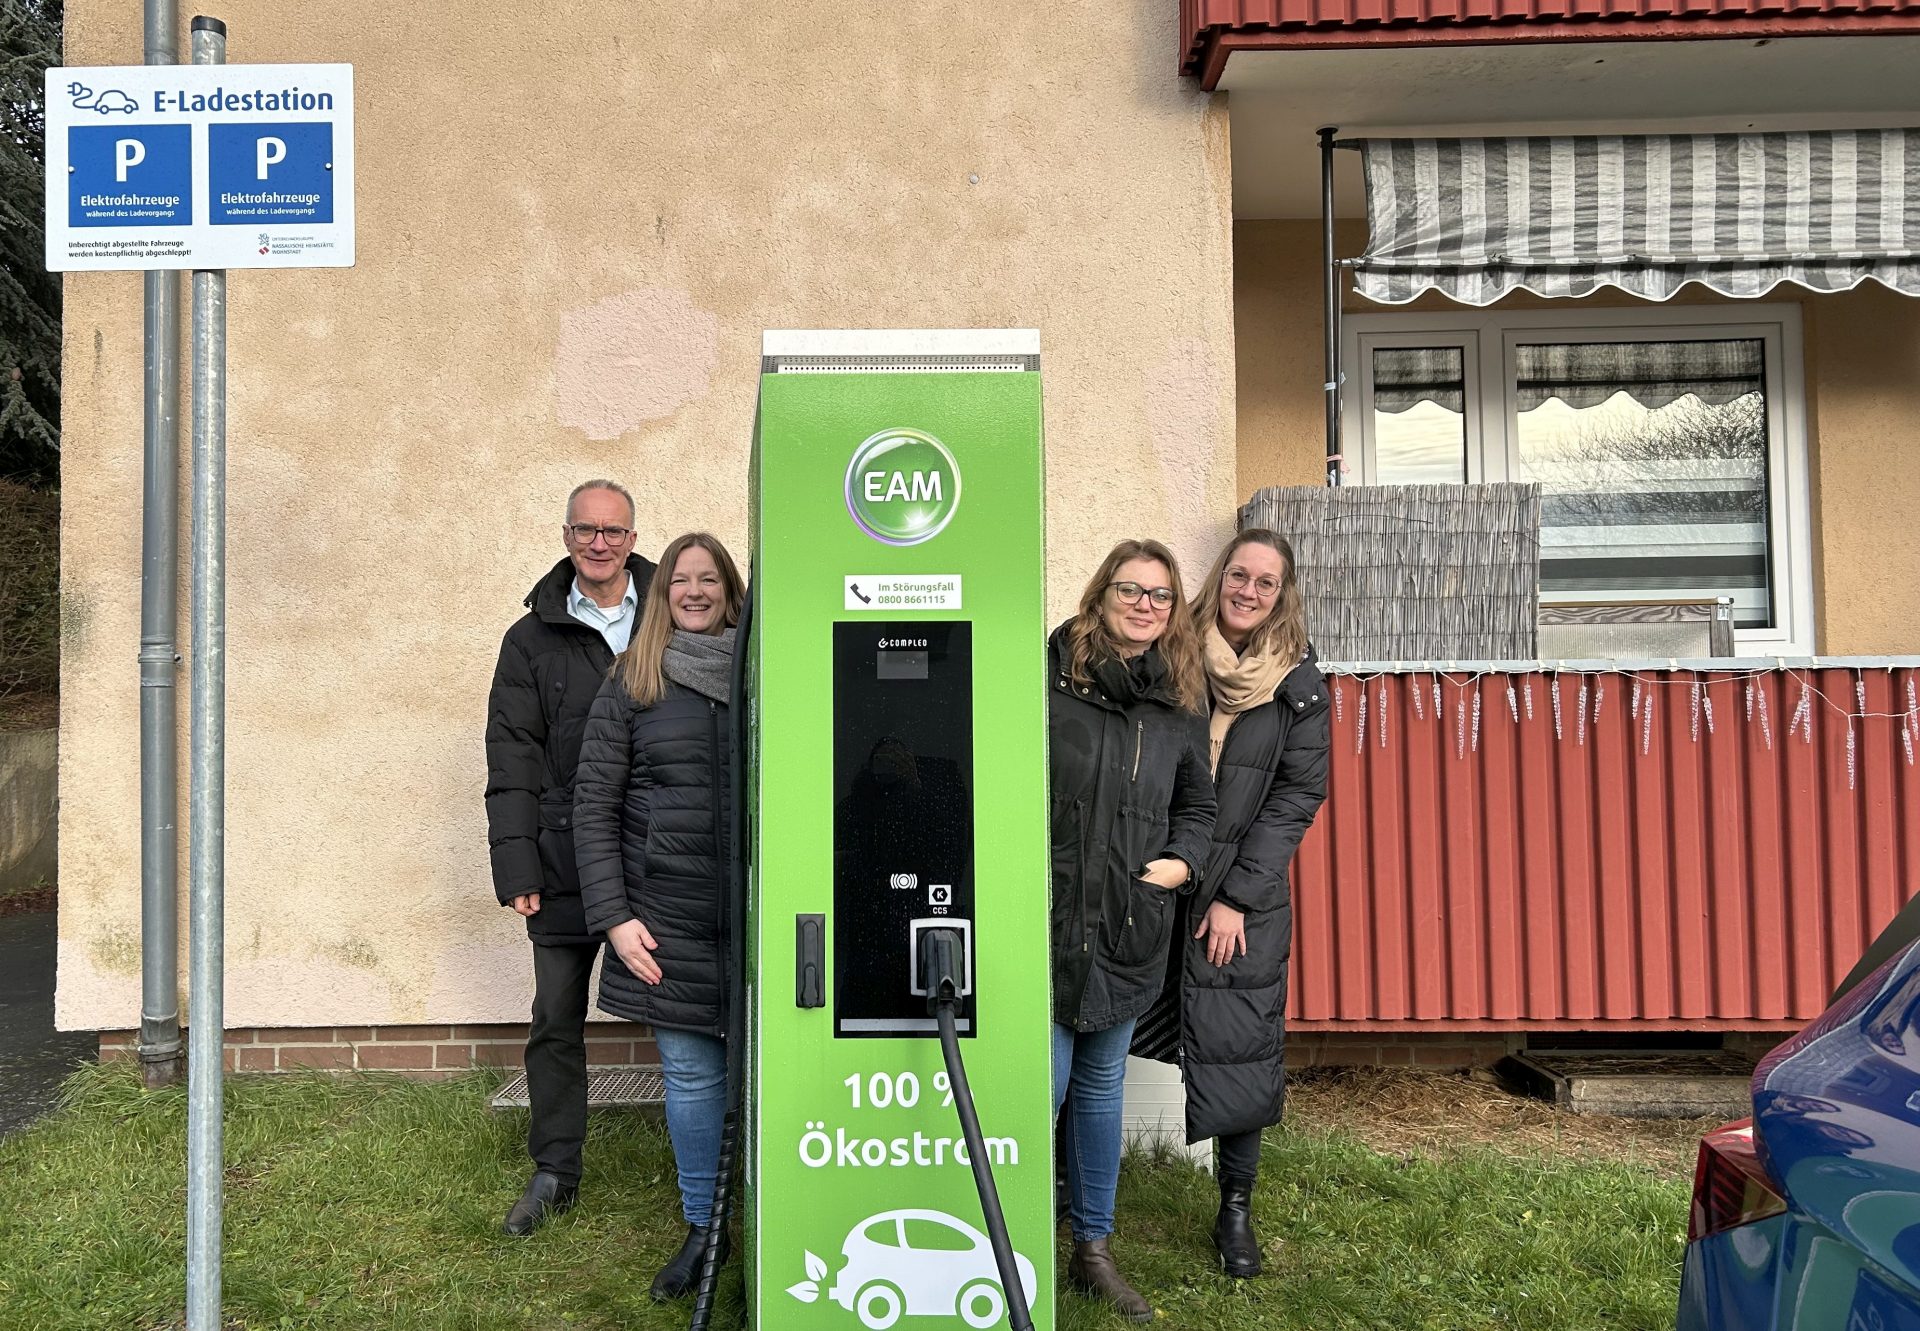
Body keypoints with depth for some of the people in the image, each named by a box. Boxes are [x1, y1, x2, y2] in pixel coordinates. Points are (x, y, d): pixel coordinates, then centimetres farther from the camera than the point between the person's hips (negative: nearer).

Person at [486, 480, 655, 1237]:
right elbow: (512, 757, 2)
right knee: (558, 1019, 7)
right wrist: (516, 865, -6)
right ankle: (554, 1172, 22)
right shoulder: (534, 639, 5)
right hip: (565, 861, 0)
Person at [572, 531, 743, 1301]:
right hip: (668, 912, 0)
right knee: (690, 1072, 7)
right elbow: (594, 805, 3)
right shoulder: (630, 686, 5)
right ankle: (702, 1227, 24)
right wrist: (614, 916, -4)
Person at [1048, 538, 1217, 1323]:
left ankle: (1092, 1249, 32)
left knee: (1101, 1086, 17)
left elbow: (1197, 803, 19)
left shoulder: (1180, 701, 8)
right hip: (1047, 921, -5)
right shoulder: (1048, 677, -10)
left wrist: (1182, 861, 2)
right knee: (1040, 1088, -2)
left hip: (1129, 928, 5)